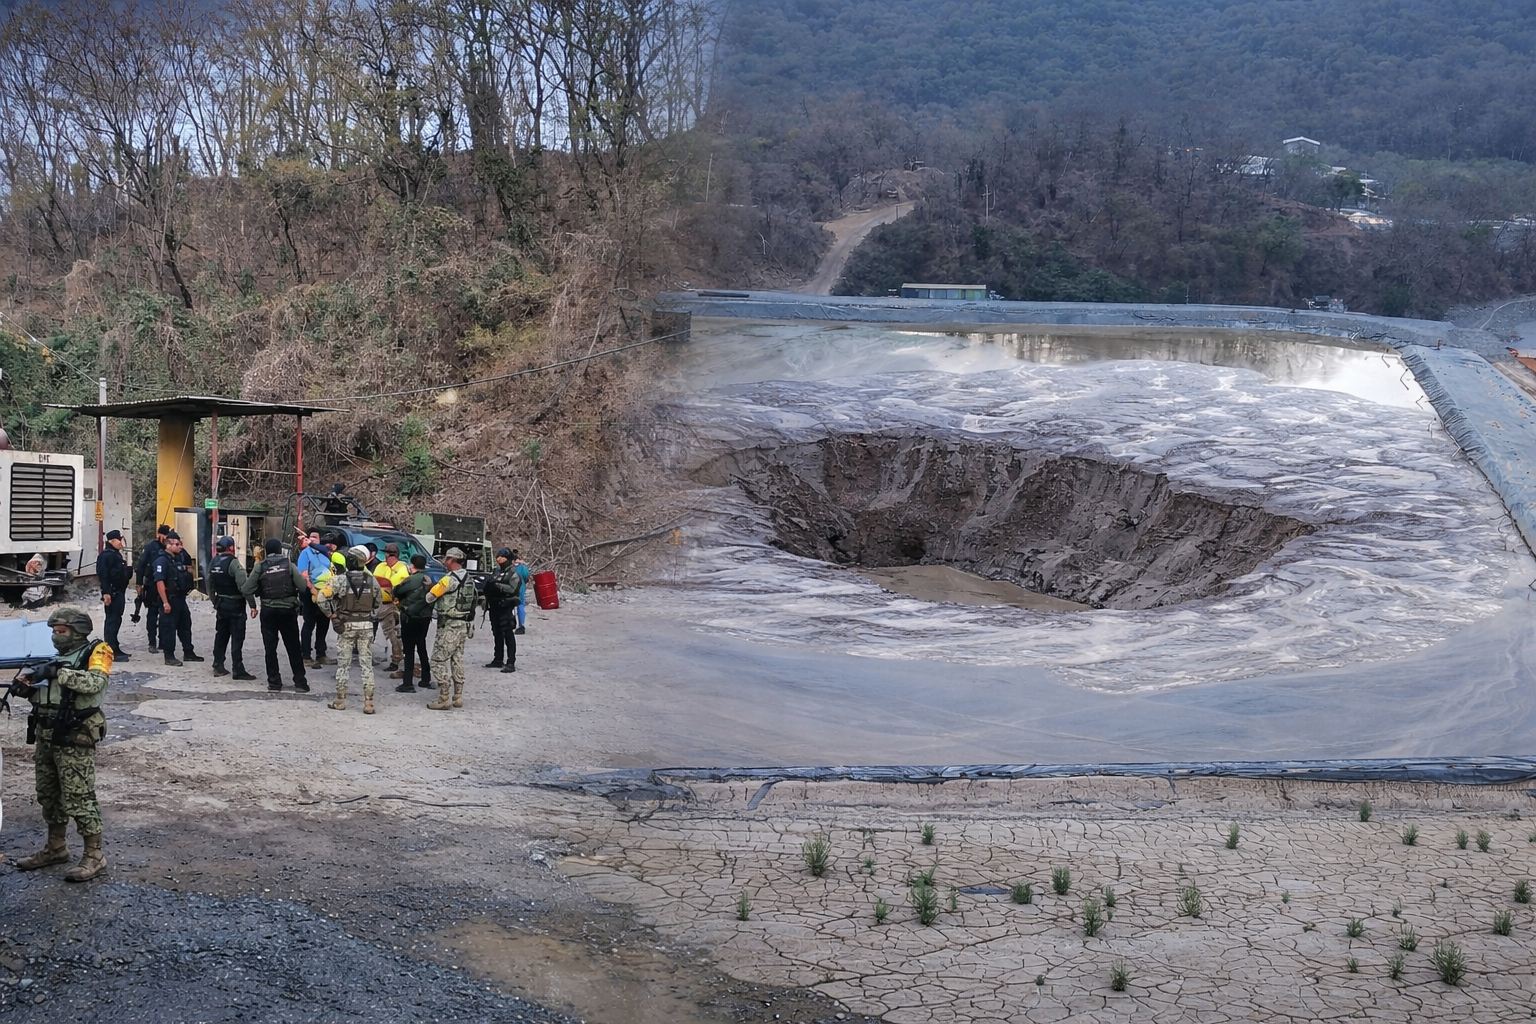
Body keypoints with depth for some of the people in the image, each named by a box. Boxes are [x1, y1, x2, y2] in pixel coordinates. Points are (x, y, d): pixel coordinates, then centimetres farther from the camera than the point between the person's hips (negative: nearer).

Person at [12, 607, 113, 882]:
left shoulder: (96, 651, -5)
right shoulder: (60, 657, 18)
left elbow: (95, 683, -24)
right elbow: (42, 693, 19)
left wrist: (56, 672, -23)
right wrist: (27, 684, -3)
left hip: (75, 739, -8)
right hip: (46, 736, 8)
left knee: (78, 798, -7)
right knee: (48, 795, 15)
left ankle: (94, 856, -1)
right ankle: (55, 848, 28)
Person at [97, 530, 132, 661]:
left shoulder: (116, 554, 19)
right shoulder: (106, 555, -13)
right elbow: (103, 575, -21)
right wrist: (106, 593, -26)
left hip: (119, 592, 10)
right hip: (112, 593, -10)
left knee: (116, 620, 14)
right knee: (112, 620, -10)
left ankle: (115, 649, 21)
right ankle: (111, 650, -10)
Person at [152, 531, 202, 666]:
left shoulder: (179, 558, 11)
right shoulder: (162, 560, -14)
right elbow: (159, 582, -22)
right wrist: (165, 602, -25)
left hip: (181, 598, 9)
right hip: (169, 599, -9)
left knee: (185, 625, 15)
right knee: (169, 627, -1)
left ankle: (188, 653, 25)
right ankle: (169, 656, 5)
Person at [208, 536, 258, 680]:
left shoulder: (213, 563, 6)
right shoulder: (233, 563, -18)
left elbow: (210, 585, 15)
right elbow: (244, 585, -24)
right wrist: (252, 605, -22)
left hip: (221, 604, 7)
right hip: (235, 605, -7)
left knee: (221, 636, 17)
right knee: (237, 638, -5)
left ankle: (218, 666, 22)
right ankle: (239, 671, -5)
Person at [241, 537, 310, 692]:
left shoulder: (260, 567, -5)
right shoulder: (289, 565, -5)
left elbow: (246, 590, -8)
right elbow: (303, 587, -9)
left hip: (268, 611, 0)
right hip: (288, 610, 0)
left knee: (270, 647, 8)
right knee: (293, 647, 7)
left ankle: (274, 681, 8)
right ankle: (300, 681, 7)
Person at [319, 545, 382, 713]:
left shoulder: (340, 580, -13)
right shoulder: (371, 580, -2)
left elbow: (322, 598, -18)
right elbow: (378, 602, 7)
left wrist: (332, 615, -9)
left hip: (346, 625, -2)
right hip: (366, 625, 2)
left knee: (343, 663, 8)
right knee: (366, 663, 5)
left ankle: (340, 701, 13)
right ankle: (368, 702, 2)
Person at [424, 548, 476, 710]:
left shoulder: (450, 579, -18)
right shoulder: (467, 578, 9)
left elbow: (430, 597, -13)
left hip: (449, 626, -9)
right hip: (464, 624, 9)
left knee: (439, 660, -4)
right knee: (457, 660, 15)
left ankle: (443, 699, -6)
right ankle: (458, 697, 18)